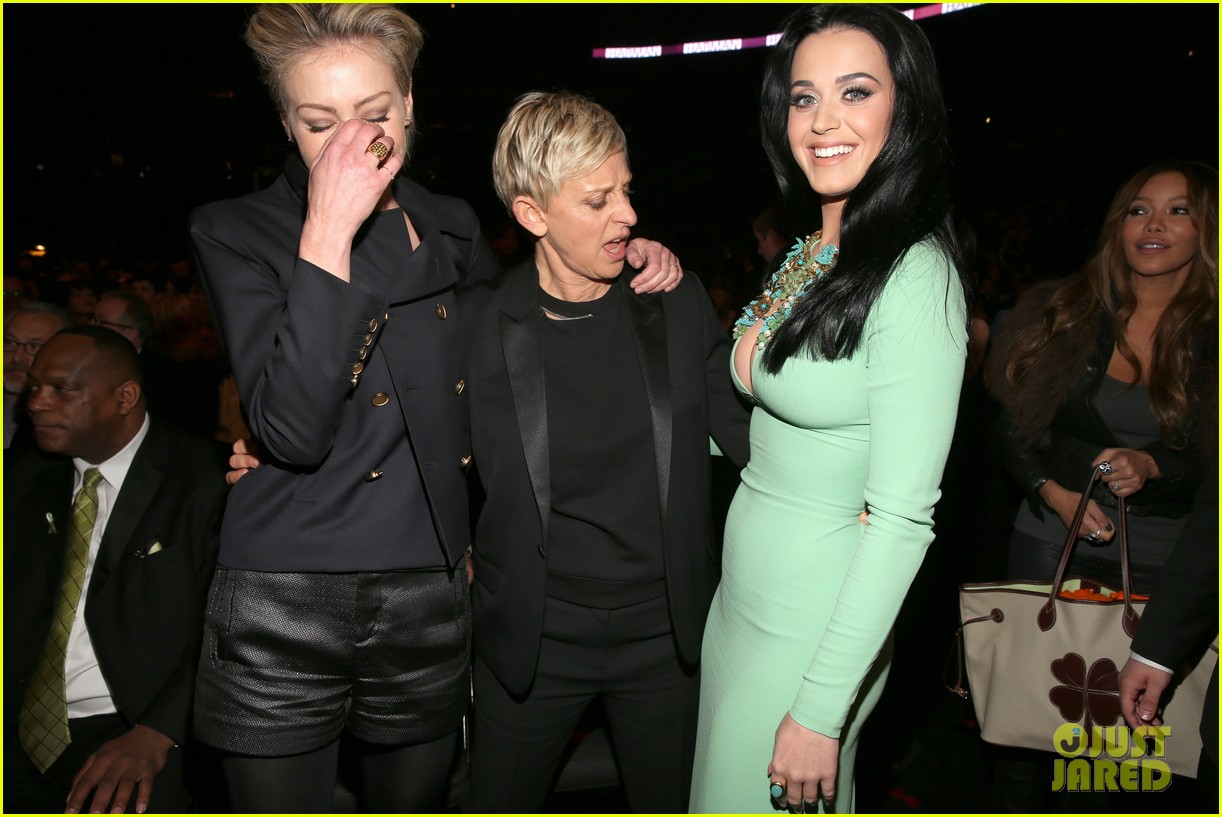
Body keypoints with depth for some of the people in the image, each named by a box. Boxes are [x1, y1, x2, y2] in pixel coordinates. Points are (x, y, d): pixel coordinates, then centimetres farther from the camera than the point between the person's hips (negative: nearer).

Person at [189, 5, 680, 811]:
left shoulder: (453, 229, 8)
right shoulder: (235, 234, -4)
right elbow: (293, 430, -17)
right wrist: (328, 233, -20)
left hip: (430, 607, 4)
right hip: (282, 612, -3)